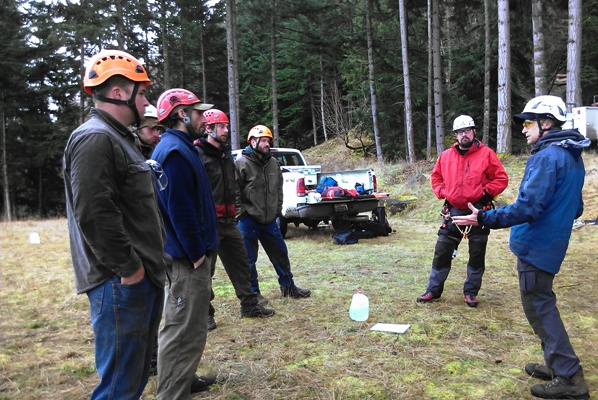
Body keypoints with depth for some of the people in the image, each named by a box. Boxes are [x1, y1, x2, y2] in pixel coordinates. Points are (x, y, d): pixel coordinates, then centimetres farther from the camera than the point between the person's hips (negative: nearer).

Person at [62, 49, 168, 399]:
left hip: (142, 279, 11)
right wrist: (128, 268, -19)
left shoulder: (118, 138, 19)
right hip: (121, 283, -10)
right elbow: (94, 215, -26)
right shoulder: (95, 139, -15)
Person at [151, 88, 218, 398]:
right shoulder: (175, 151, -18)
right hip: (187, 258, -11)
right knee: (184, 329, -2)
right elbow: (180, 210, -24)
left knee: (184, 325, 22)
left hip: (185, 255, 11)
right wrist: (196, 253, -17)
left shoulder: (178, 148, 15)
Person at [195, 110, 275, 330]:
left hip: (228, 220, 9)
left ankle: (249, 305, 26)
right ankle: (205, 314, 16)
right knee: (205, 269, 2)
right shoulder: (197, 154, -12)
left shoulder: (226, 154, 16)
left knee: (239, 262, 14)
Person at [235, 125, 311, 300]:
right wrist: (241, 213, -12)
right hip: (248, 220, -6)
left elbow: (278, 188, 18)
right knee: (249, 259, 4)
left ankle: (288, 287, 30)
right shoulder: (242, 163, -12)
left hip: (269, 219, 6)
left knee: (280, 253, 14)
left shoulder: (273, 163, 8)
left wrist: (277, 209, 11)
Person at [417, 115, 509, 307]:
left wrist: (485, 191, -12)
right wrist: (442, 192, 2)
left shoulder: (486, 154, -4)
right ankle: (433, 291, 16)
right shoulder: (446, 155, 5)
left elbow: (501, 179, -3)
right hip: (453, 211, 2)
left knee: (477, 255, 8)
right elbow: (436, 176, 17)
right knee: (442, 252, 5)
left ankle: (471, 292, 23)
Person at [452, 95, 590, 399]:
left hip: (536, 246, -10)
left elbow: (528, 207, -25)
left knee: (538, 306, -1)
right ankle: (558, 365, 30)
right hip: (551, 243, 10)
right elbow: (575, 209, 19)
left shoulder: (546, 157, -18)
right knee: (543, 304, 20)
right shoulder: (572, 157, 13)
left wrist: (484, 219, -24)